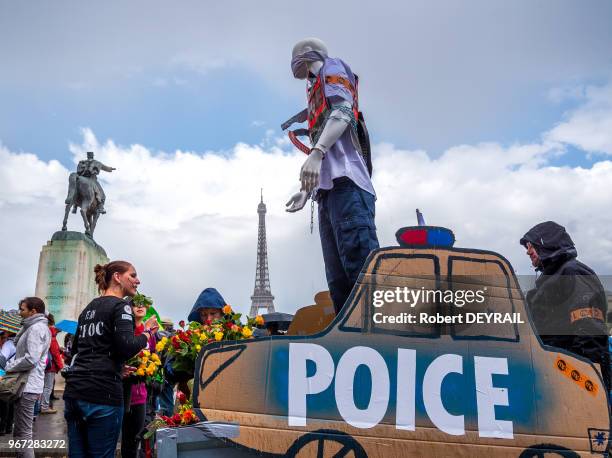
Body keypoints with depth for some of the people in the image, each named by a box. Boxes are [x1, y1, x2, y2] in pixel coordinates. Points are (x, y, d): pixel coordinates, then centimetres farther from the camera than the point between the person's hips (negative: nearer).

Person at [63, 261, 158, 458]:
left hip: (74, 389, 8)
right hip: (102, 392, -8)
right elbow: (127, 347, -19)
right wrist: (147, 332, 0)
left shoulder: (88, 308, 20)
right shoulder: (120, 306, -5)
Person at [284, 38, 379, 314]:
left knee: (360, 259, -25)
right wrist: (307, 191, 37)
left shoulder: (332, 68, 15)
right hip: (330, 189, 9)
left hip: (345, 182, -9)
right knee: (339, 280, -3)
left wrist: (315, 153, -22)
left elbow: (343, 112, -7)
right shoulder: (317, 90, 37)